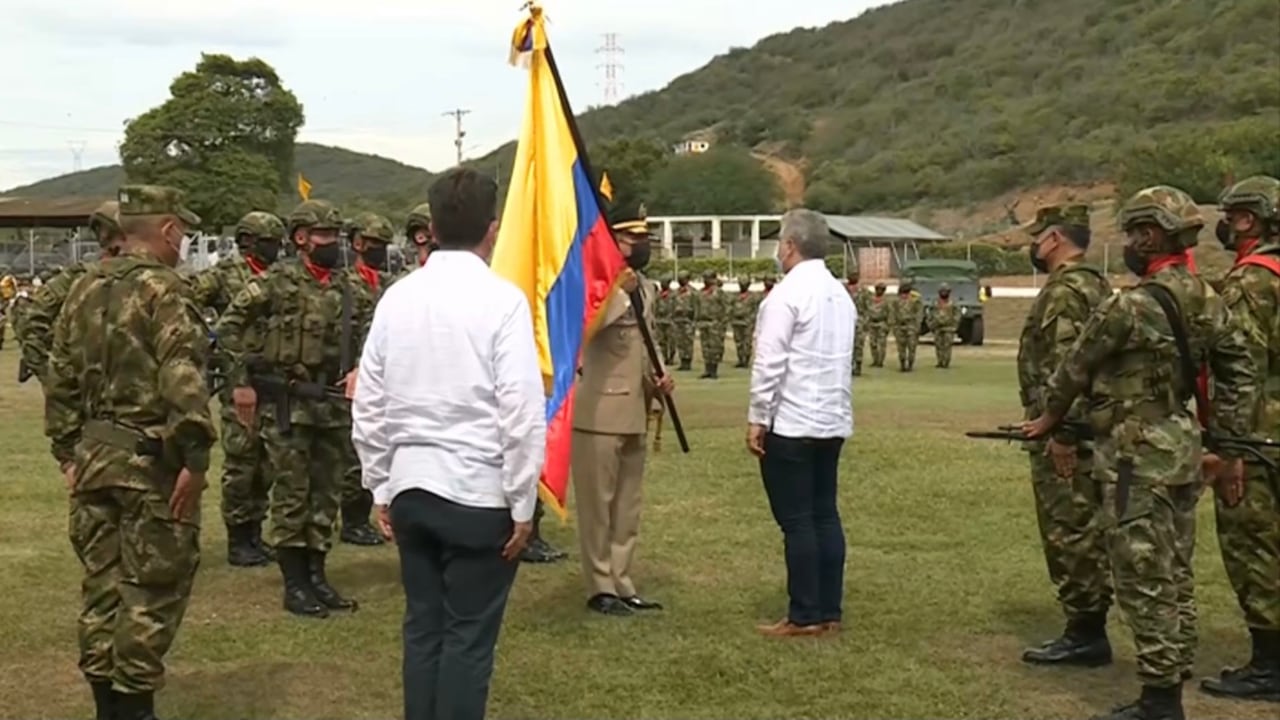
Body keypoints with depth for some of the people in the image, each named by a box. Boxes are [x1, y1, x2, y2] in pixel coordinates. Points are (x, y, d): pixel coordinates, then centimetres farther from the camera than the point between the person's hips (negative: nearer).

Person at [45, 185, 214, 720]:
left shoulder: (83, 290, 10)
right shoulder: (162, 289, -13)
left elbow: (60, 379, 13)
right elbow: (182, 383, -23)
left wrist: (67, 450, 18)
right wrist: (194, 459, -21)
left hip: (93, 455, 8)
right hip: (150, 460, -8)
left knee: (102, 581, 14)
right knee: (151, 586, 1)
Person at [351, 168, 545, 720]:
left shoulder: (396, 297, 4)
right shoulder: (502, 299, -11)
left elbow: (369, 405, 7)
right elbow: (522, 410, -14)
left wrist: (381, 489, 16)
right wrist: (522, 504, -5)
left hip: (410, 487, 5)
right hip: (479, 493, -5)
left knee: (422, 628, 15)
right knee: (469, 638, 4)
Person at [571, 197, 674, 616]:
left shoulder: (645, 289, 15)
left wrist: (657, 378, 7)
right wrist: (620, 292, -29)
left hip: (635, 413, 8)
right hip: (599, 412, -8)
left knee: (628, 505, 13)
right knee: (598, 503, 0)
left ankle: (621, 585, 21)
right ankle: (601, 588, 8)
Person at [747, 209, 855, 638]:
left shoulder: (787, 294, -12)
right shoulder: (841, 295, 12)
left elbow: (770, 363, -15)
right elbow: (842, 361, 14)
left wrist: (757, 418, -10)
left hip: (791, 424, -8)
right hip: (833, 422, 8)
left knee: (797, 520, -3)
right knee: (825, 515, 11)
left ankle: (805, 616, 1)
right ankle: (830, 611, 14)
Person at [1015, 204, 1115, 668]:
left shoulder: (1064, 290, -15)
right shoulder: (1097, 285, 17)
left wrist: (1060, 431, -25)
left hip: (1063, 434, -10)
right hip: (1090, 430, 10)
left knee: (1069, 534, -4)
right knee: (1087, 532, 13)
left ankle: (1083, 634, 1)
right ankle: (1089, 629, 20)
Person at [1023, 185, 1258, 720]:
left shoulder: (1130, 306, -18)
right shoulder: (1208, 299, 6)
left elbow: (1077, 367, -4)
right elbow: (1240, 371, 11)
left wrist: (1048, 418, 13)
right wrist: (1231, 449, 16)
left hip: (1138, 455, -9)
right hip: (1182, 447, 9)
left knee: (1144, 581, -3)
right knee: (1174, 577, 14)